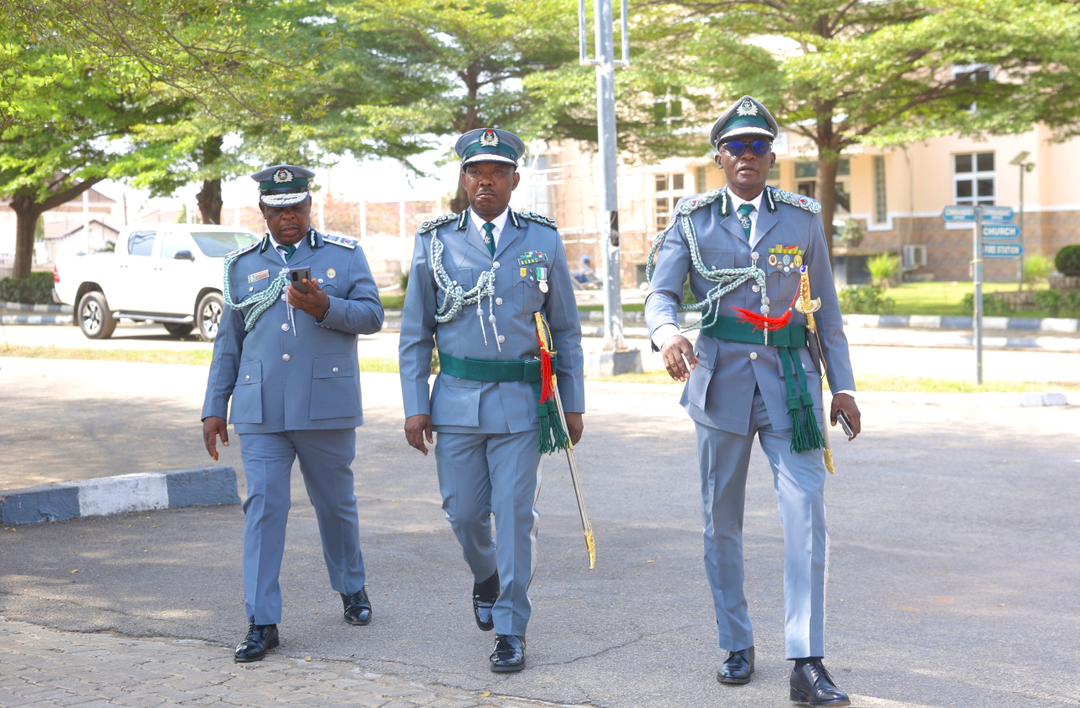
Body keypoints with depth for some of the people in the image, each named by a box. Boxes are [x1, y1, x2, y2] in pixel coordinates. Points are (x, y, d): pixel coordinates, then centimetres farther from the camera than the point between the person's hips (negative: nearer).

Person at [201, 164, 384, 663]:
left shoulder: (345, 254, 6)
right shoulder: (242, 265, 12)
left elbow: (373, 316, -1)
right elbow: (228, 342, 14)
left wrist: (326, 308, -20)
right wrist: (214, 409, 10)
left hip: (326, 408, -1)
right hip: (261, 412, 1)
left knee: (335, 503, 12)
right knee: (263, 507, -6)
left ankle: (352, 589, 34)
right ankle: (262, 622, -3)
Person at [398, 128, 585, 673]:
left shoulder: (543, 240, 4)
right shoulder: (435, 241, 5)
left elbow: (566, 330, 8)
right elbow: (415, 333, 6)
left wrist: (573, 404, 4)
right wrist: (415, 406, 0)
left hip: (521, 401, -1)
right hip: (457, 399, 1)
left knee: (515, 514, -2)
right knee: (463, 512, 7)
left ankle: (511, 629, 8)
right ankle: (486, 577, 39)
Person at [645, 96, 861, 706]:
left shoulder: (804, 218, 8)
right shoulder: (693, 221, 5)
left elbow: (827, 307, 11)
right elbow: (662, 294, -4)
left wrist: (843, 384, 7)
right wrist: (668, 334, -27)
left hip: (790, 377, 0)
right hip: (722, 375, 1)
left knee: (807, 513, -12)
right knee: (722, 519, 8)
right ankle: (738, 645, 23)